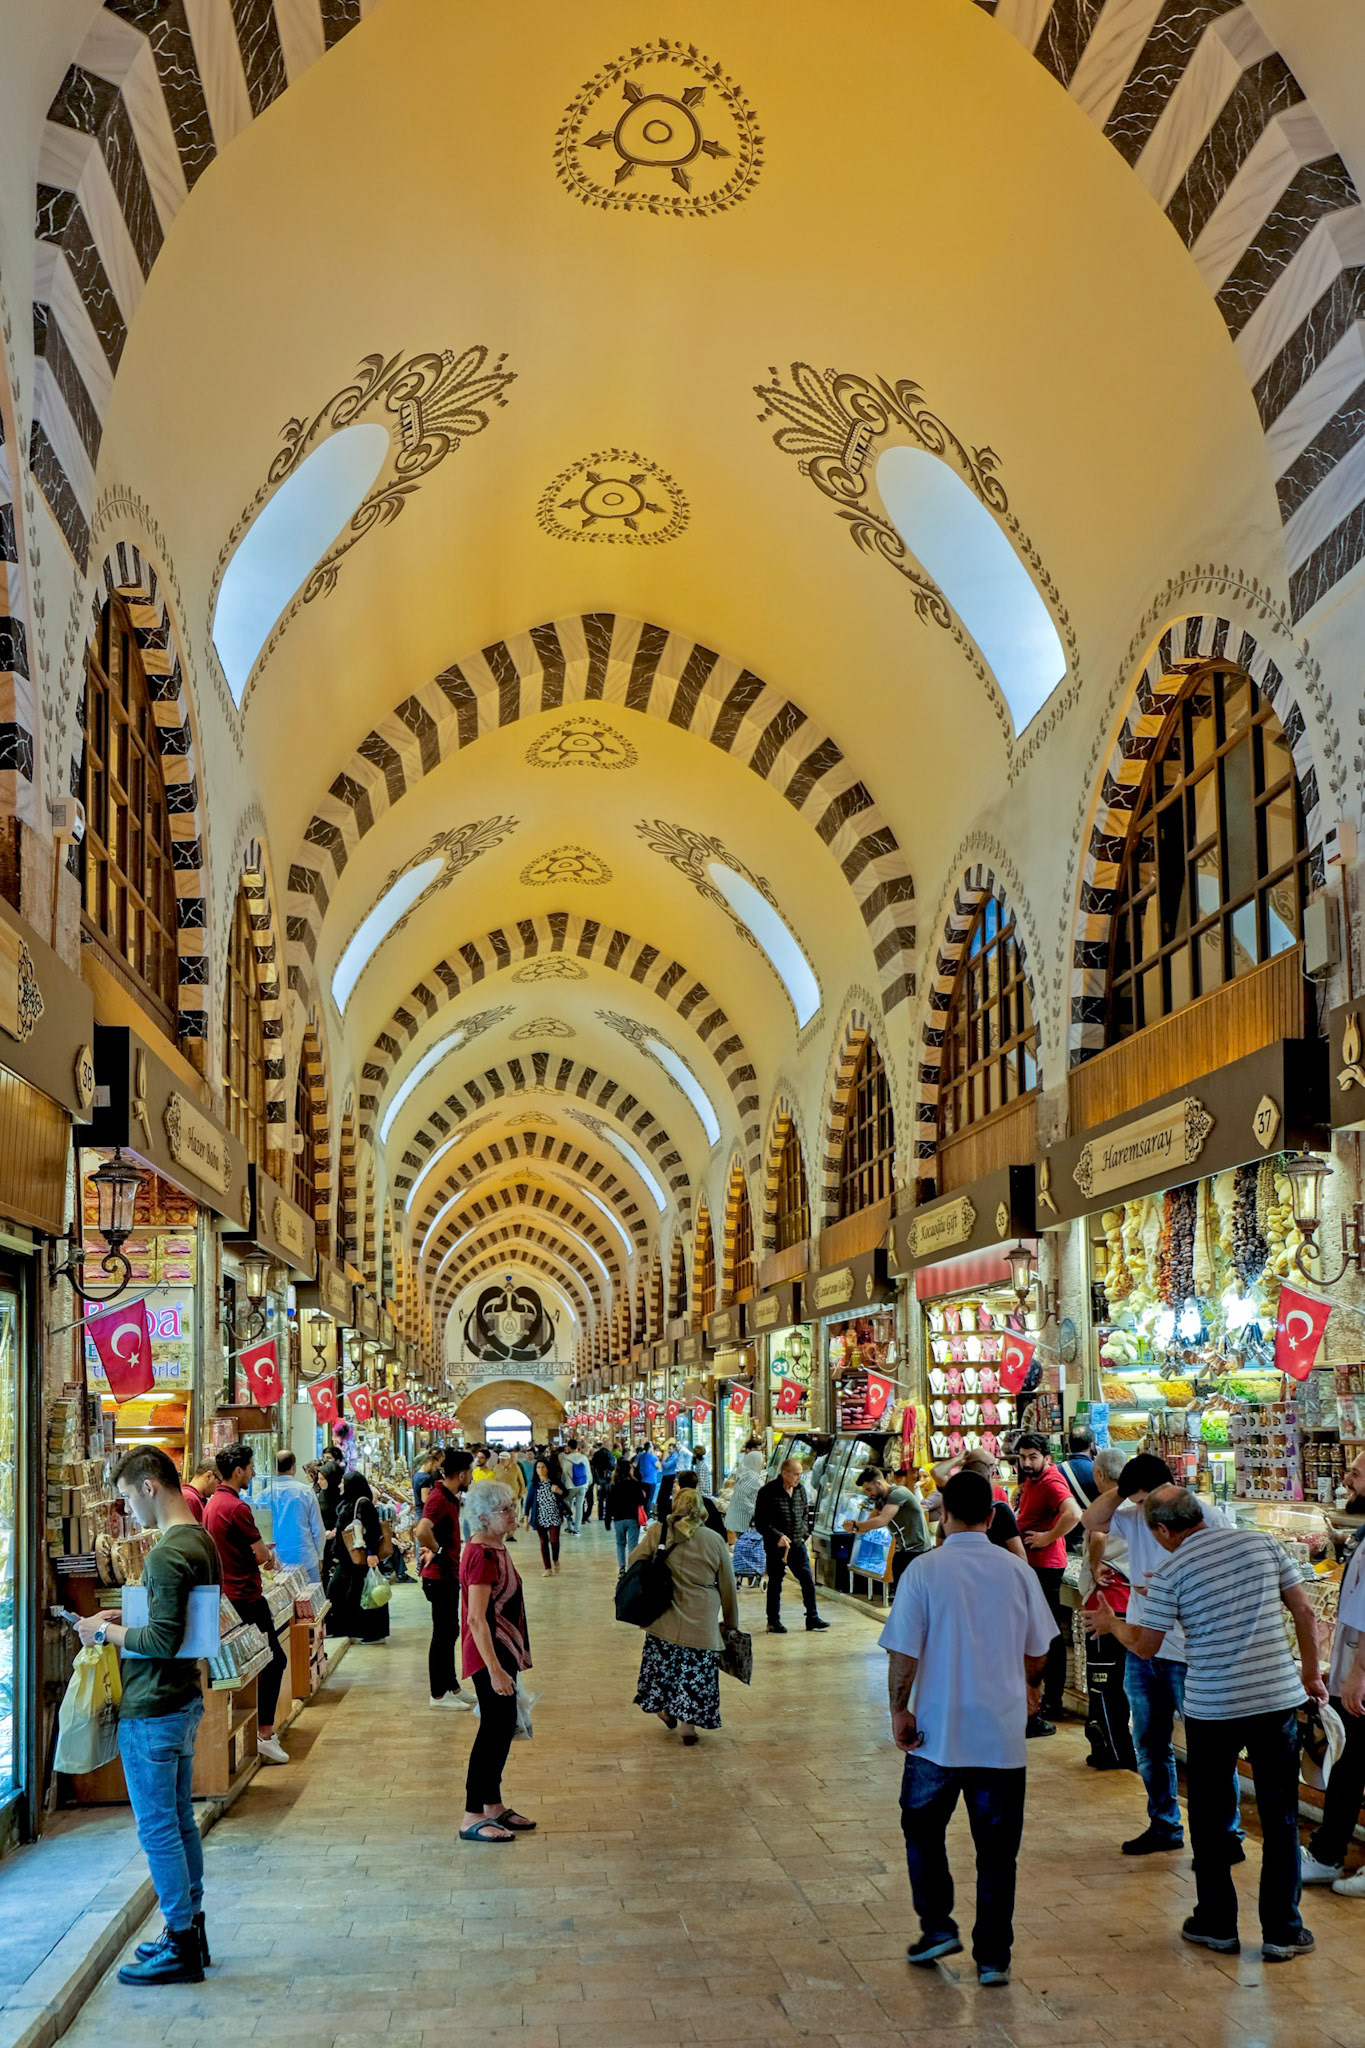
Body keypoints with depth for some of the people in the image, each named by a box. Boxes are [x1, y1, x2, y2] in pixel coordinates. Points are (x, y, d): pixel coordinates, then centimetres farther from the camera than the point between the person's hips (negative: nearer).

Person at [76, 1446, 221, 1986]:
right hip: (185, 1699, 10)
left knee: (157, 1829, 0)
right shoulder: (202, 1541, 8)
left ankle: (180, 1948, 7)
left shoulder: (166, 1553, -22)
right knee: (180, 1820, 18)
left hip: (151, 1711, -10)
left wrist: (105, 1632, -12)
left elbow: (162, 1640, -25)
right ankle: (191, 1929, 28)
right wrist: (125, 1617, 11)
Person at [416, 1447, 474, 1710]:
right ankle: (438, 1695, 6)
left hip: (448, 1573, 10)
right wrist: (437, 1551, -22)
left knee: (450, 1631, 18)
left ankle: (451, 1687, 29)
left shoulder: (448, 1496, 9)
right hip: (439, 1576, -10)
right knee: (443, 1633, -2)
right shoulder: (439, 1498, -22)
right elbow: (422, 1530, -38)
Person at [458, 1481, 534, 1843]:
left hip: (503, 1650, 10)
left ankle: (494, 1806, 25)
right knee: (495, 1728, -6)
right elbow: (477, 1619, -26)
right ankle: (472, 1818, 1)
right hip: (489, 1654, -10)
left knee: (503, 1726, 15)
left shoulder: (493, 1548, 10)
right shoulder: (483, 1555, -22)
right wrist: (495, 1669, -29)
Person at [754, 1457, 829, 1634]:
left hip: (798, 1545, 5)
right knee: (775, 1584, 5)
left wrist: (804, 1533, 7)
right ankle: (773, 1622, 16)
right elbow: (760, 1523, -11)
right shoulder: (768, 1492, -12)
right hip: (776, 1546, -5)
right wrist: (777, 1536, -22)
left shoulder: (800, 1490, 7)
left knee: (808, 1582, 6)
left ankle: (812, 1618, 16)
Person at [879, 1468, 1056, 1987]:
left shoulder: (924, 1570, -10)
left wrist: (899, 1710, 1)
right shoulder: (1017, 1571, -1)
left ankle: (938, 1927, 17)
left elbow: (904, 1652, -11)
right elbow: (1038, 1654, 9)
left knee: (923, 1829, 19)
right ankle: (993, 1957, 12)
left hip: (937, 1731, -2)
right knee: (997, 1847, 9)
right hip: (1003, 1734, 2)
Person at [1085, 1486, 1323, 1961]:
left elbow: (1145, 1646, 0)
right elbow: (1304, 1611, 3)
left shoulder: (1172, 1573, -8)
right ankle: (1283, 1931, 13)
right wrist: (1311, 1673, 15)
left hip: (1212, 1708, -2)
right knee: (1280, 1816, 10)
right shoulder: (1262, 1542, 1)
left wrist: (1111, 1624, 19)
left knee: (1211, 1817, 14)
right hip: (1278, 1698, 2)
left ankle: (1217, 1925, 22)